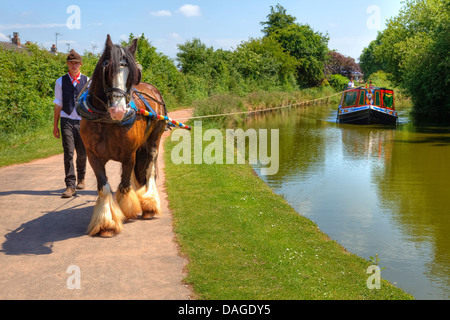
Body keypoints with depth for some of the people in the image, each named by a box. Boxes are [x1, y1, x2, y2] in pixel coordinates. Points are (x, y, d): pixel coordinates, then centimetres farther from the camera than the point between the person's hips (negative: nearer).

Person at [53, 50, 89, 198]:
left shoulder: (87, 81, 7)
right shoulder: (61, 82, 7)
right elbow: (58, 105, 8)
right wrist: (55, 125, 7)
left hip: (82, 121, 1)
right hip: (67, 121, -1)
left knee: (82, 154, 9)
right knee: (68, 153, -9)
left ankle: (81, 178, 34)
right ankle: (70, 186, -9)